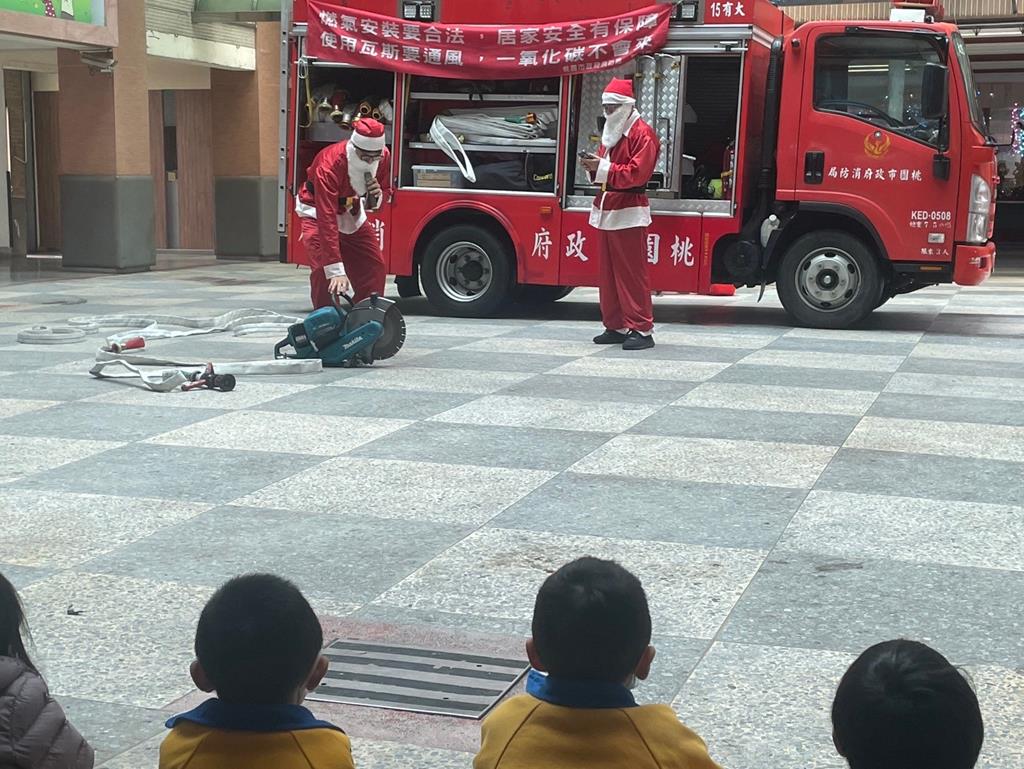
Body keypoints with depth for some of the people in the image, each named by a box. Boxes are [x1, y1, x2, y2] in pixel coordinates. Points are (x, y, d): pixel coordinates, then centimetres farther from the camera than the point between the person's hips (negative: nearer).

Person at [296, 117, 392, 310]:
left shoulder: (384, 157, -21)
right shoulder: (329, 165, -38)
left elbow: (386, 192, -3)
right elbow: (327, 219, -42)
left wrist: (377, 197, -31)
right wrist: (336, 270, -47)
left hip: (352, 214, 6)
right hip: (317, 212, -5)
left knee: (376, 269, 2)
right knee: (324, 270, -24)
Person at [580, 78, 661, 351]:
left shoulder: (642, 134, -9)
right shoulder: (610, 133, 20)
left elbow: (637, 173, -19)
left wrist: (604, 168, -22)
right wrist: (593, 166, 1)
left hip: (629, 212, -9)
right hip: (605, 210, 9)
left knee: (632, 273, -8)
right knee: (609, 273, 9)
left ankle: (642, 330, -6)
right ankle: (616, 326, 15)